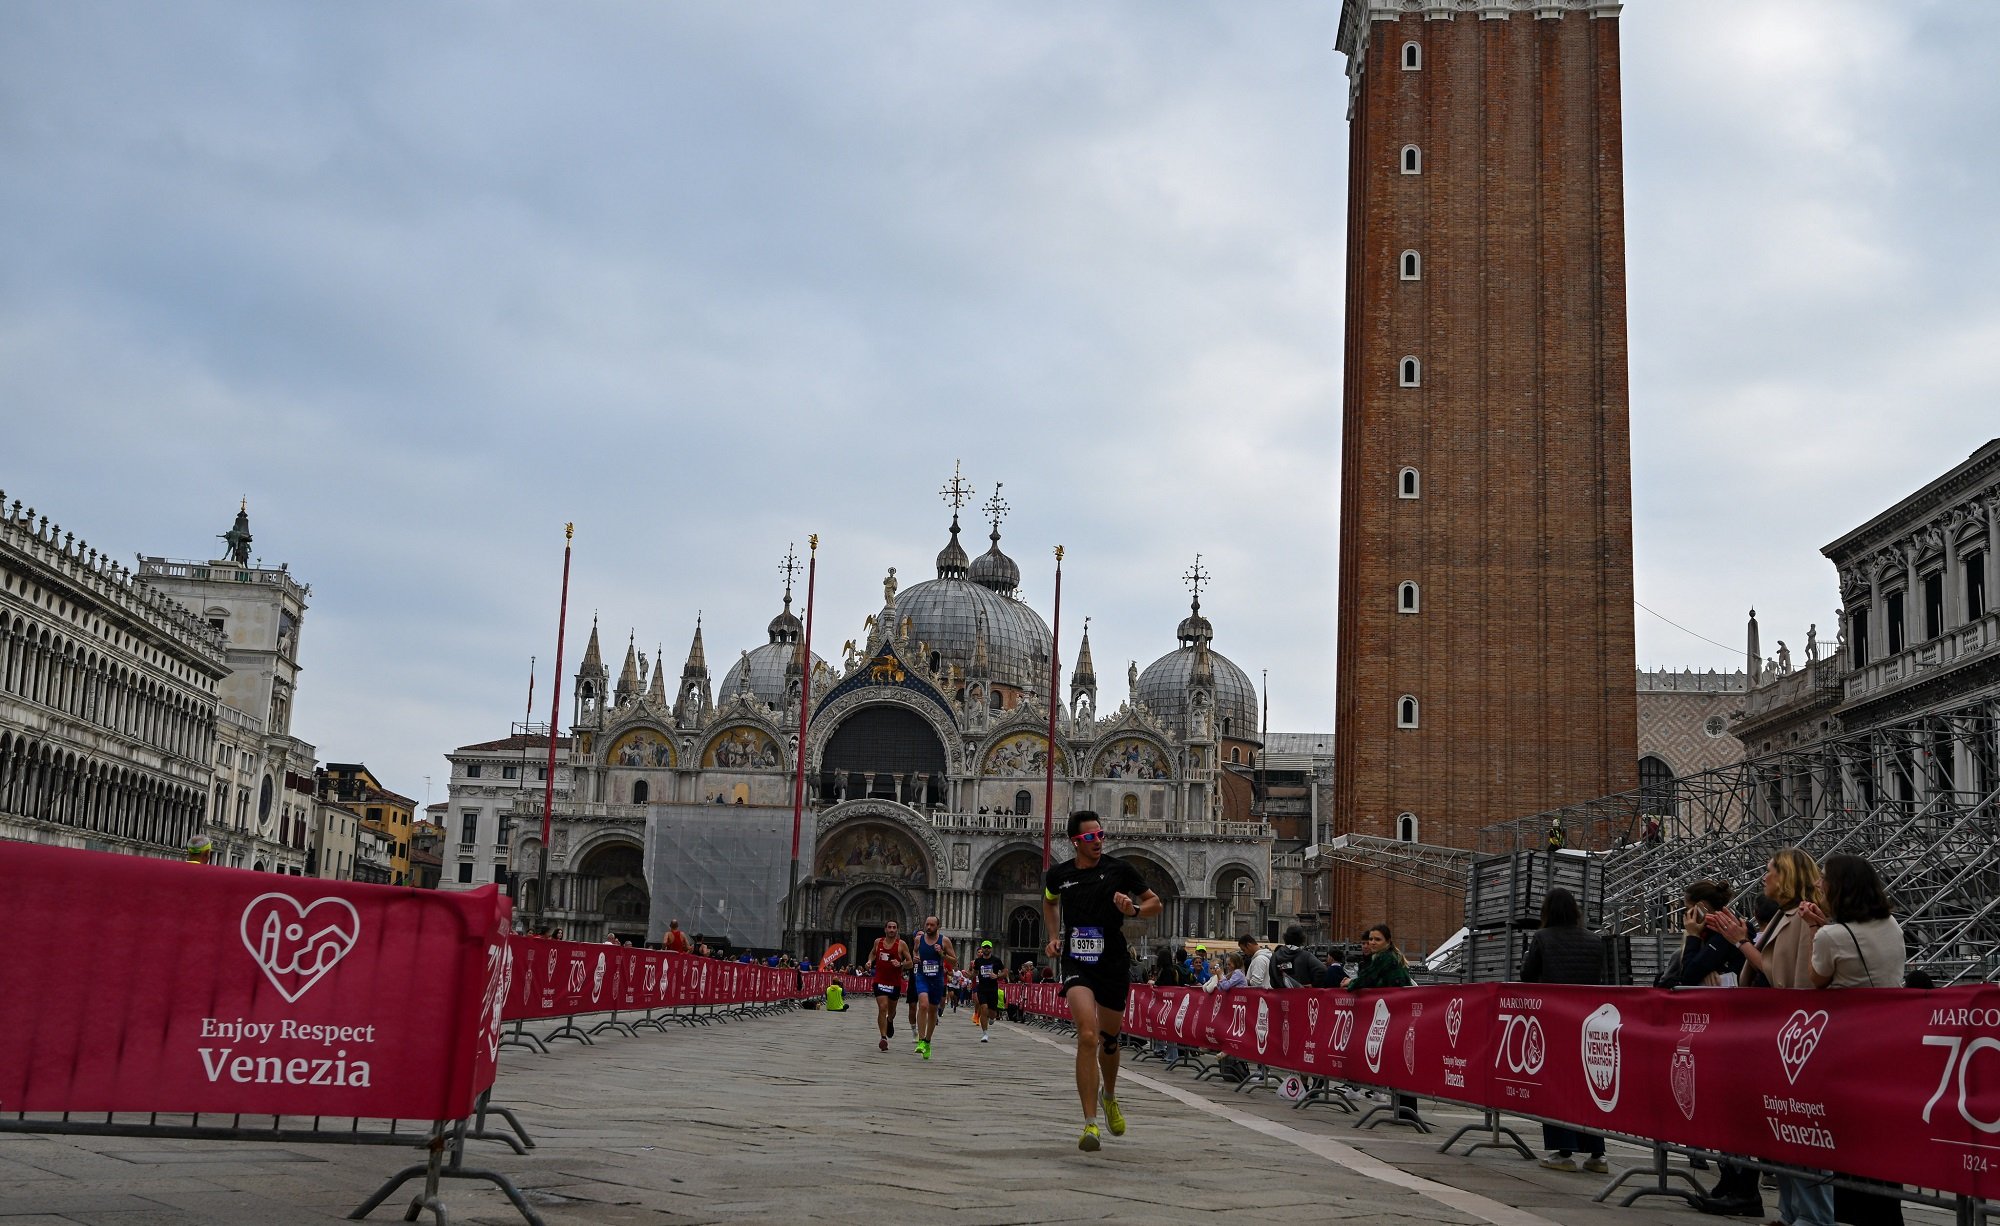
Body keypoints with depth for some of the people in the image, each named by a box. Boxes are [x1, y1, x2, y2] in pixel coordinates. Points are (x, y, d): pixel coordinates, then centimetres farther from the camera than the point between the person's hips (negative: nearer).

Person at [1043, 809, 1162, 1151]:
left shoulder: (1119, 869, -2)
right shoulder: (1059, 874, 3)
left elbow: (1155, 903, 8)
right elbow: (1049, 901, 27)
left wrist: (1134, 911, -12)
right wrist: (1054, 937, 14)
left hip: (1114, 964, 1)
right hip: (1075, 963, -1)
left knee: (1108, 1038, 15)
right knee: (1087, 1036, -21)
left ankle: (1109, 1097, 47)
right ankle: (1090, 1123, -19)